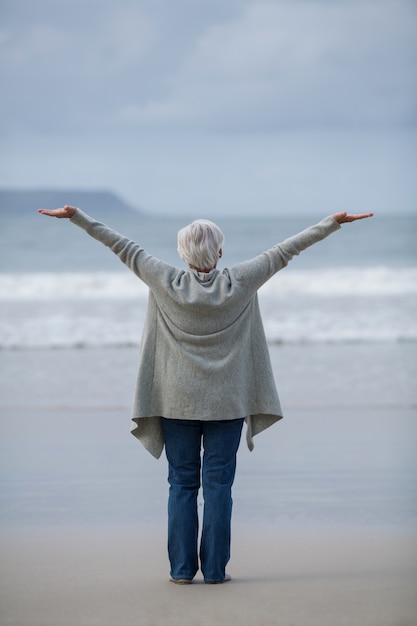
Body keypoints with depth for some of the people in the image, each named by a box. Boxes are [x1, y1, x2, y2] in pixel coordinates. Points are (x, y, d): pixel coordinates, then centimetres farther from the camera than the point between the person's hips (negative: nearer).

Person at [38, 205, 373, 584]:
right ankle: (215, 569, 3)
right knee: (218, 483, 3)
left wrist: (77, 217, 6)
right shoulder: (239, 284, -8)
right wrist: (333, 223, 6)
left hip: (177, 401, 1)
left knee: (182, 483, 7)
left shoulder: (167, 283, -8)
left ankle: (182, 568, 7)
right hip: (227, 402, -1)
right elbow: (283, 252, -1)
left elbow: (125, 249, -1)